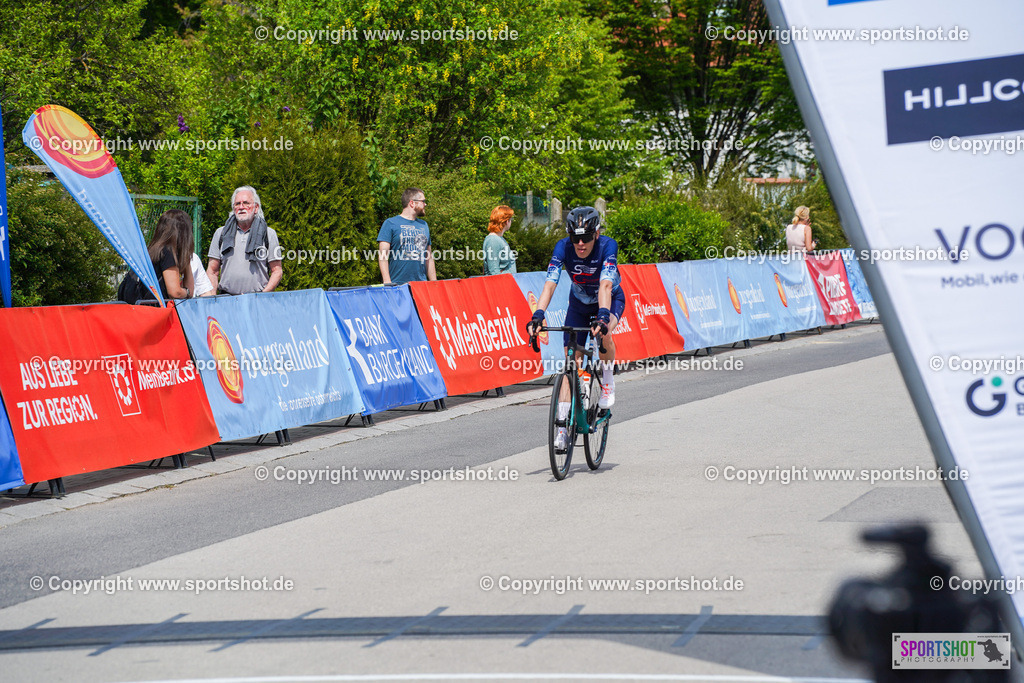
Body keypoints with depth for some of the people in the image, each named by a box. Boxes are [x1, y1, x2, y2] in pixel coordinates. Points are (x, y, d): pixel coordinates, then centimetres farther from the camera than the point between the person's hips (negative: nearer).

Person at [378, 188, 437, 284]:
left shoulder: (424, 225, 19)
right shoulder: (390, 223, 2)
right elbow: (383, 255, -5)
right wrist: (387, 283, -15)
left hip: (421, 285, 5)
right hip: (397, 285, -4)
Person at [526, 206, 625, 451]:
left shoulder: (608, 246, -31)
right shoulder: (563, 247, -25)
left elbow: (605, 286, -43)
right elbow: (550, 284, -33)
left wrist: (602, 317, -58)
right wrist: (538, 316, -48)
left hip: (611, 299, -2)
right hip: (579, 303, 2)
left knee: (603, 333, -35)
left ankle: (608, 382, -7)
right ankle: (563, 427, -4)